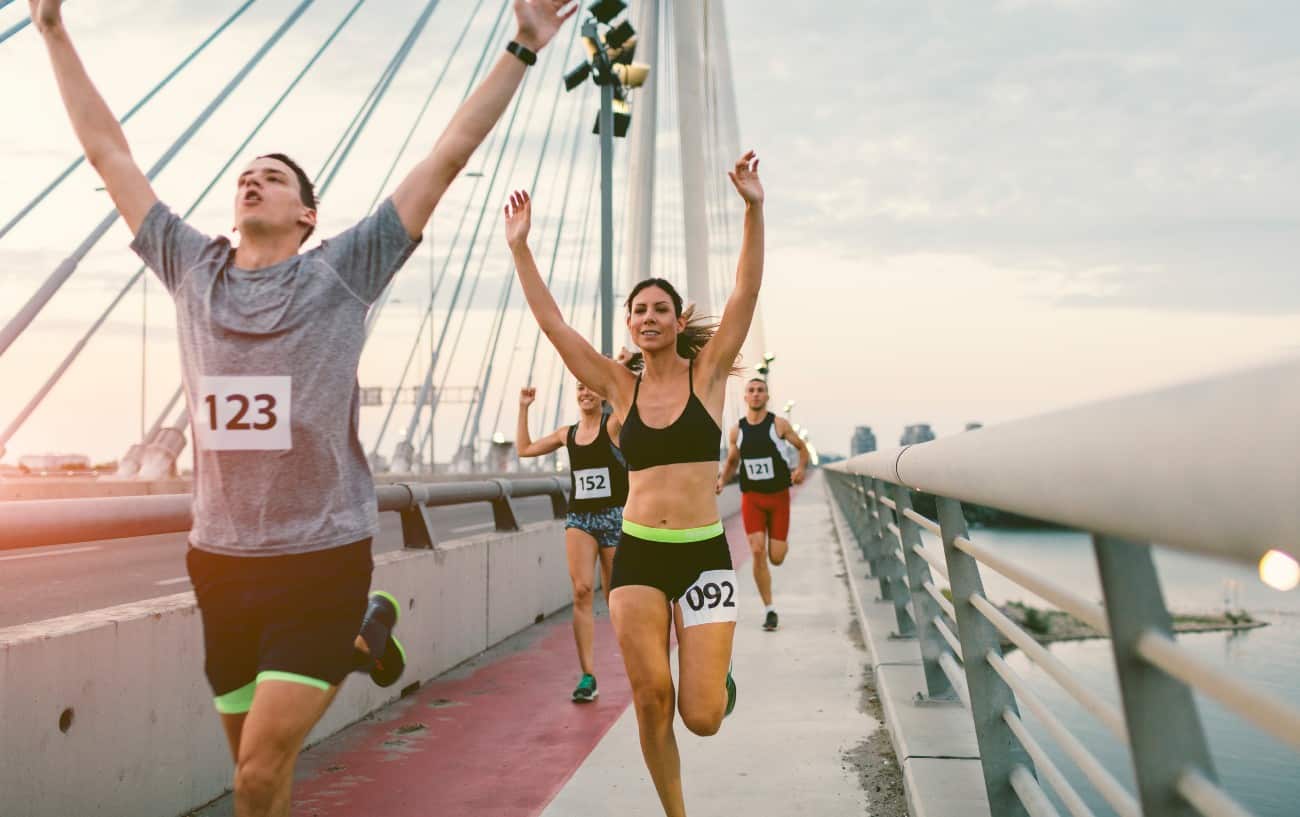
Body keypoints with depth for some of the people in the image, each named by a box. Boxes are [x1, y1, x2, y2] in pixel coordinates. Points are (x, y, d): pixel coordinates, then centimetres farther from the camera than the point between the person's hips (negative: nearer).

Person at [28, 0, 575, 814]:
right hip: (219, 557, 5)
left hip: (324, 556, -4)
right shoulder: (191, 268, 7)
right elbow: (109, 152, 14)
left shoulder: (342, 272, -3)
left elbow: (448, 157, -5)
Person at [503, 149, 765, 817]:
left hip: (704, 554, -2)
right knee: (651, 698, -2)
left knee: (702, 716, -6)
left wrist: (753, 209, -19)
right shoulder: (621, 386, 6)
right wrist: (520, 248, -4)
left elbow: (746, 292, -9)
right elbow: (552, 323, 2)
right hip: (637, 554, 2)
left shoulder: (707, 374, 2)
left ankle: (720, 680, 32)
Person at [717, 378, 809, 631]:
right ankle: (769, 609, 1)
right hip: (751, 498, 1)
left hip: (779, 497, -1)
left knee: (776, 558, -1)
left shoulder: (779, 424, -4)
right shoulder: (736, 431, 2)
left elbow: (802, 448, 4)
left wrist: (801, 468, -16)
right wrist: (721, 480, -4)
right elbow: (731, 461, 15)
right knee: (758, 553, -12)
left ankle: (780, 541, 40)